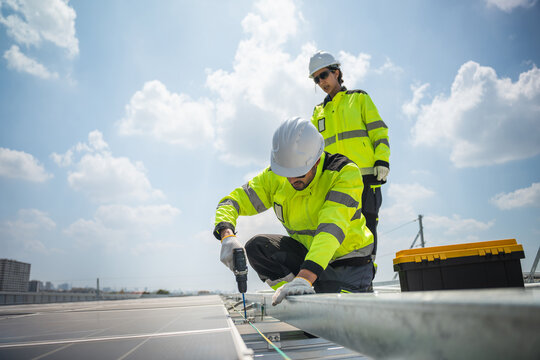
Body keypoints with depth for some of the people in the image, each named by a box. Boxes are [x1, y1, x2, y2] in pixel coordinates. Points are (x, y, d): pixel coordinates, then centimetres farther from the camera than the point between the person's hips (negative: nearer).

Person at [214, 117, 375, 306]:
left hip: (348, 258, -3)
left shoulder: (346, 173, -25)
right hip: (307, 253, 3)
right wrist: (227, 236, -32)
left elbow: (331, 229, -38)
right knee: (257, 246, -20)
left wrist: (304, 277, -50)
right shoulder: (275, 177, -11)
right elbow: (231, 202, -9)